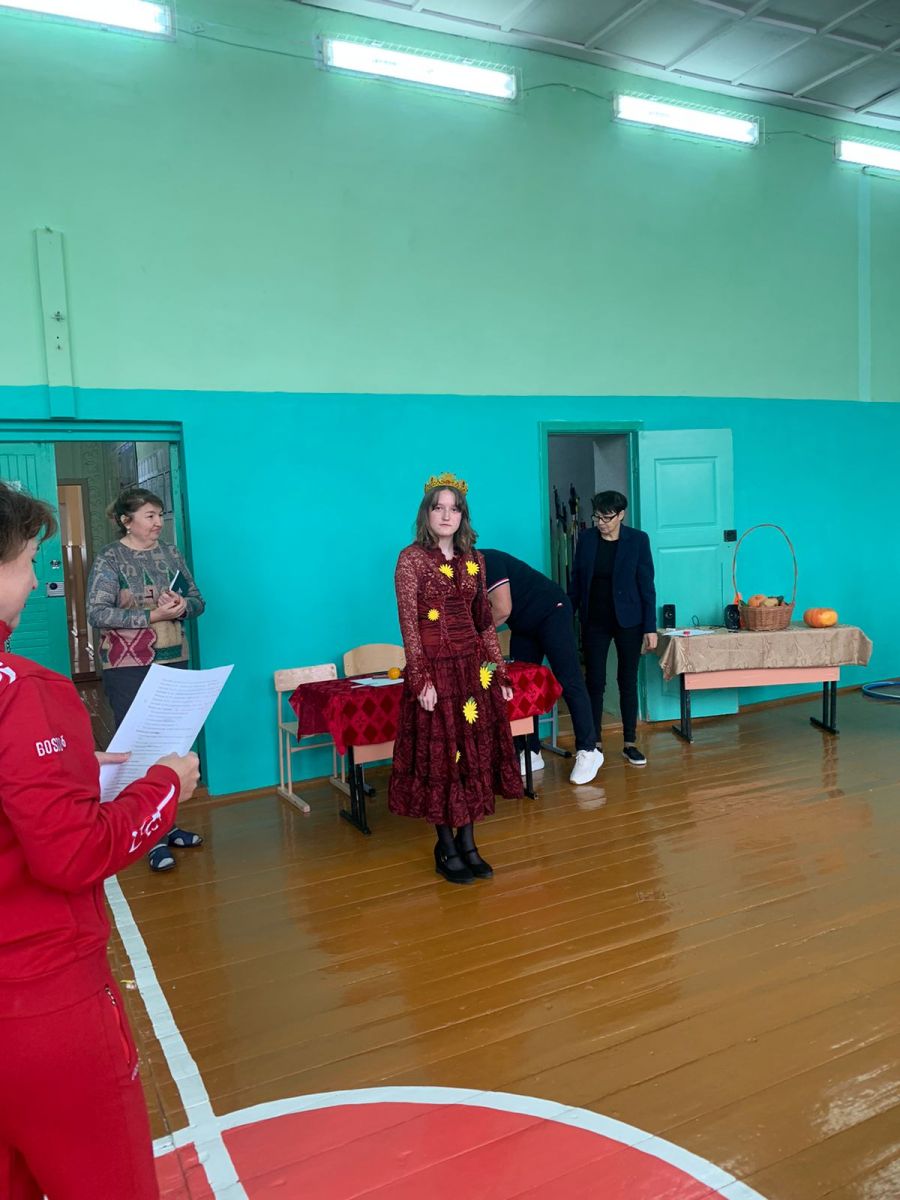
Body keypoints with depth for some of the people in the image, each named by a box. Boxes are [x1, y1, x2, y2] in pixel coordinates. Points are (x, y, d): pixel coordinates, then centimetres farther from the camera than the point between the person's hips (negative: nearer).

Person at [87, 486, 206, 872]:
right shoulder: (109, 558, -6)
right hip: (127, 669, -5)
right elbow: (97, 613, -15)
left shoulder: (170, 553, 8)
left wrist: (183, 606, -12)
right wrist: (154, 615, -21)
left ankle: (166, 824, 26)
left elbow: (198, 600, 11)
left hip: (173, 663, 5)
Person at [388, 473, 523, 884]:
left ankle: (468, 842, 23)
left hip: (474, 667, 5)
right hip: (435, 669, -5)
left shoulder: (473, 559, 9)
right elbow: (408, 625, -11)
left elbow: (485, 619, 12)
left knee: (474, 753, 9)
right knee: (439, 757, 3)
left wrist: (499, 671, 10)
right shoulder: (411, 559, -7)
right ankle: (446, 849, 17)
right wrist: (421, 679, -16)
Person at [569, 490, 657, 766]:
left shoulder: (638, 540, -7)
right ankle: (594, 743, 14)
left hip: (628, 621, -1)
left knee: (628, 682, 7)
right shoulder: (586, 539, -1)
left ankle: (630, 743, 17)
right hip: (594, 622, 2)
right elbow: (576, 583, 4)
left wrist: (650, 627, -8)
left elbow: (647, 585, -6)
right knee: (594, 682, 3)